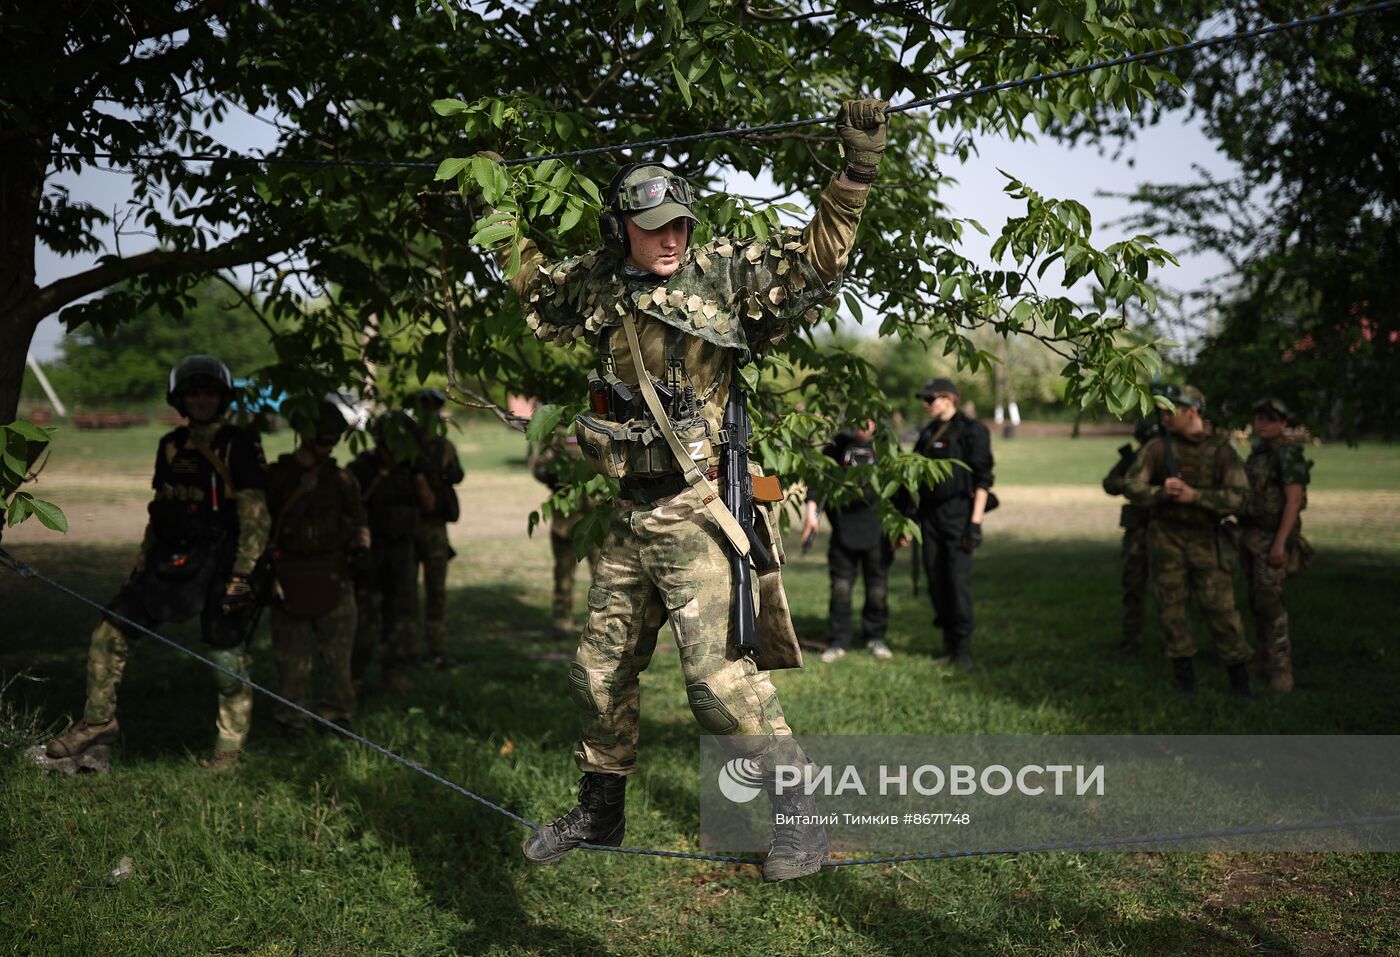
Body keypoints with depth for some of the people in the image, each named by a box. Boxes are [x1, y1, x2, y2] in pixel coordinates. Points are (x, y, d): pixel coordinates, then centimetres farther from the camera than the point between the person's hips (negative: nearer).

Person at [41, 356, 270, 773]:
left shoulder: (240, 446, -6)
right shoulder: (170, 446, 13)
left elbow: (255, 517, -11)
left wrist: (242, 575, -18)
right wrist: (140, 566, 17)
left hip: (218, 563, -6)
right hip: (170, 559, 6)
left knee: (227, 660, -2)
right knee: (108, 636, 2)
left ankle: (228, 751, 12)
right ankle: (97, 723, 16)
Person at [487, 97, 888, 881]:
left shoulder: (726, 274, -5)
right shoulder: (603, 289, 9)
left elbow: (819, 255, -12)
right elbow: (533, 282, 28)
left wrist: (858, 168, -22)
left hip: (699, 514, -6)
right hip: (633, 519, 6)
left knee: (718, 672, -15)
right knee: (601, 671, 15)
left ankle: (798, 816, -1)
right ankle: (600, 811, 34)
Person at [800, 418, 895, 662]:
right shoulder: (837, 446, 4)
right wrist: (811, 508, -8)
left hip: (877, 531, 0)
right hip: (844, 530, 0)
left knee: (877, 588, 8)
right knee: (840, 587, -1)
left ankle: (874, 637, 25)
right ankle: (839, 641, 10)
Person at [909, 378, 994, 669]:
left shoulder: (972, 431, -5)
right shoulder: (927, 433, 16)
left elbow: (983, 479, -9)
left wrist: (976, 521, -15)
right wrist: (913, 514, 15)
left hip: (958, 513, -7)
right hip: (930, 514, 7)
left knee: (959, 580, -10)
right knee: (936, 580, 6)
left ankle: (963, 648, -4)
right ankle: (949, 645, 15)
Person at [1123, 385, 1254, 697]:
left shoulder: (1221, 450, -4)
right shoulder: (1157, 448, 0)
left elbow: (1238, 496, -10)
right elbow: (1132, 487, -3)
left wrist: (1195, 495, -20)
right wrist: (1161, 492, -22)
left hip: (1207, 539, -1)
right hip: (1166, 536, 2)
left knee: (1219, 607, -2)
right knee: (1171, 605, 3)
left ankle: (1240, 678, 11)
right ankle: (1184, 675, 16)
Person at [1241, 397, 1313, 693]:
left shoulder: (1287, 454, -15)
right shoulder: (1258, 452, 12)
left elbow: (1294, 500, -20)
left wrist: (1279, 543, -25)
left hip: (1274, 537, -8)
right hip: (1252, 535, 9)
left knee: (1269, 600, -13)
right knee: (1257, 599, 12)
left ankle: (1281, 669, -10)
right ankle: (1264, 657, 23)